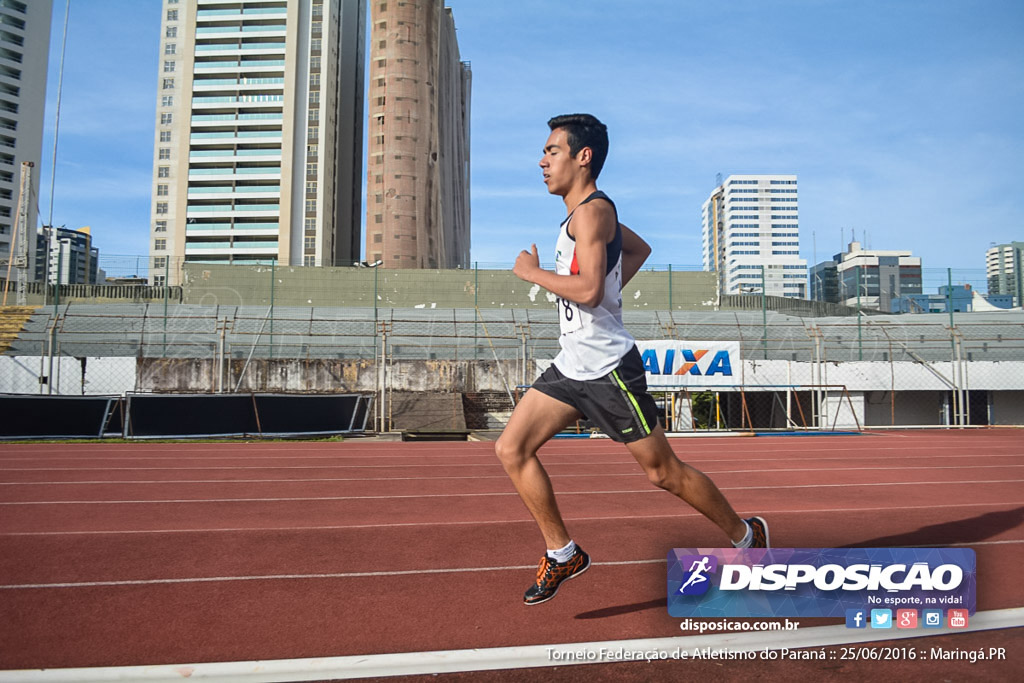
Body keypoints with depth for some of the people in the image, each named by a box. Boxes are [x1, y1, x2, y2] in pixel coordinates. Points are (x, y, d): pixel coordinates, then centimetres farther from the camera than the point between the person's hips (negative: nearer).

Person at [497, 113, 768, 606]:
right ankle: (562, 554, 13)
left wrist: (532, 272, -13)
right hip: (571, 365, 9)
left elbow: (588, 289, -27)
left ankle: (746, 536, 26)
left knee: (663, 471, 3)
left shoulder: (592, 211, -14)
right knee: (511, 449, 2)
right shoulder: (589, 212, 15)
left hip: (607, 368, -9)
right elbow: (640, 249, 31)